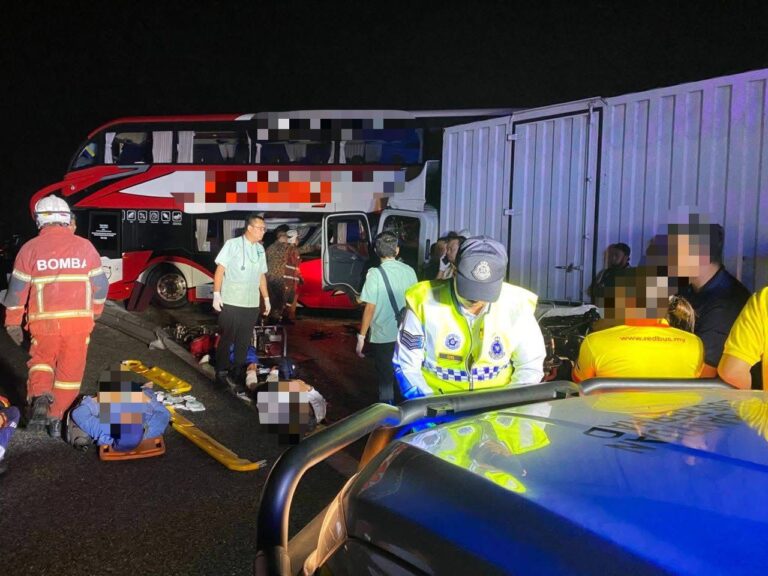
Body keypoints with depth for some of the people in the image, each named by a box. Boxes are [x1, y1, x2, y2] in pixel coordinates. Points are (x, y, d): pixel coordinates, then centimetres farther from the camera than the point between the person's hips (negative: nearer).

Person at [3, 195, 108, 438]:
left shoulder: (30, 249, 2)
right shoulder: (84, 246, 4)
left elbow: (17, 289, 3)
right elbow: (100, 285, 6)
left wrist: (13, 322, 13)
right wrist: (94, 313, 21)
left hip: (44, 320, 0)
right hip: (79, 319, 0)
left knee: (41, 361, 21)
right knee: (70, 370, 12)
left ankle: (39, 398, -3)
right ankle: (55, 417, 17)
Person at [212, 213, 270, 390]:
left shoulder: (260, 249, 12)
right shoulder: (232, 244, -6)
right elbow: (220, 269, -7)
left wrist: (266, 298, 17)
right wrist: (216, 294, -13)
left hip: (252, 305, 5)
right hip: (230, 303, -5)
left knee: (244, 342, 7)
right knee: (226, 339, 3)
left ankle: (236, 376, 16)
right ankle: (222, 373, 15)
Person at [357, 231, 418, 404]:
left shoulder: (375, 274, -13)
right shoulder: (409, 271, 0)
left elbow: (370, 308, -14)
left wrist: (361, 337, -7)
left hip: (383, 336, -4)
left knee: (386, 380, 9)